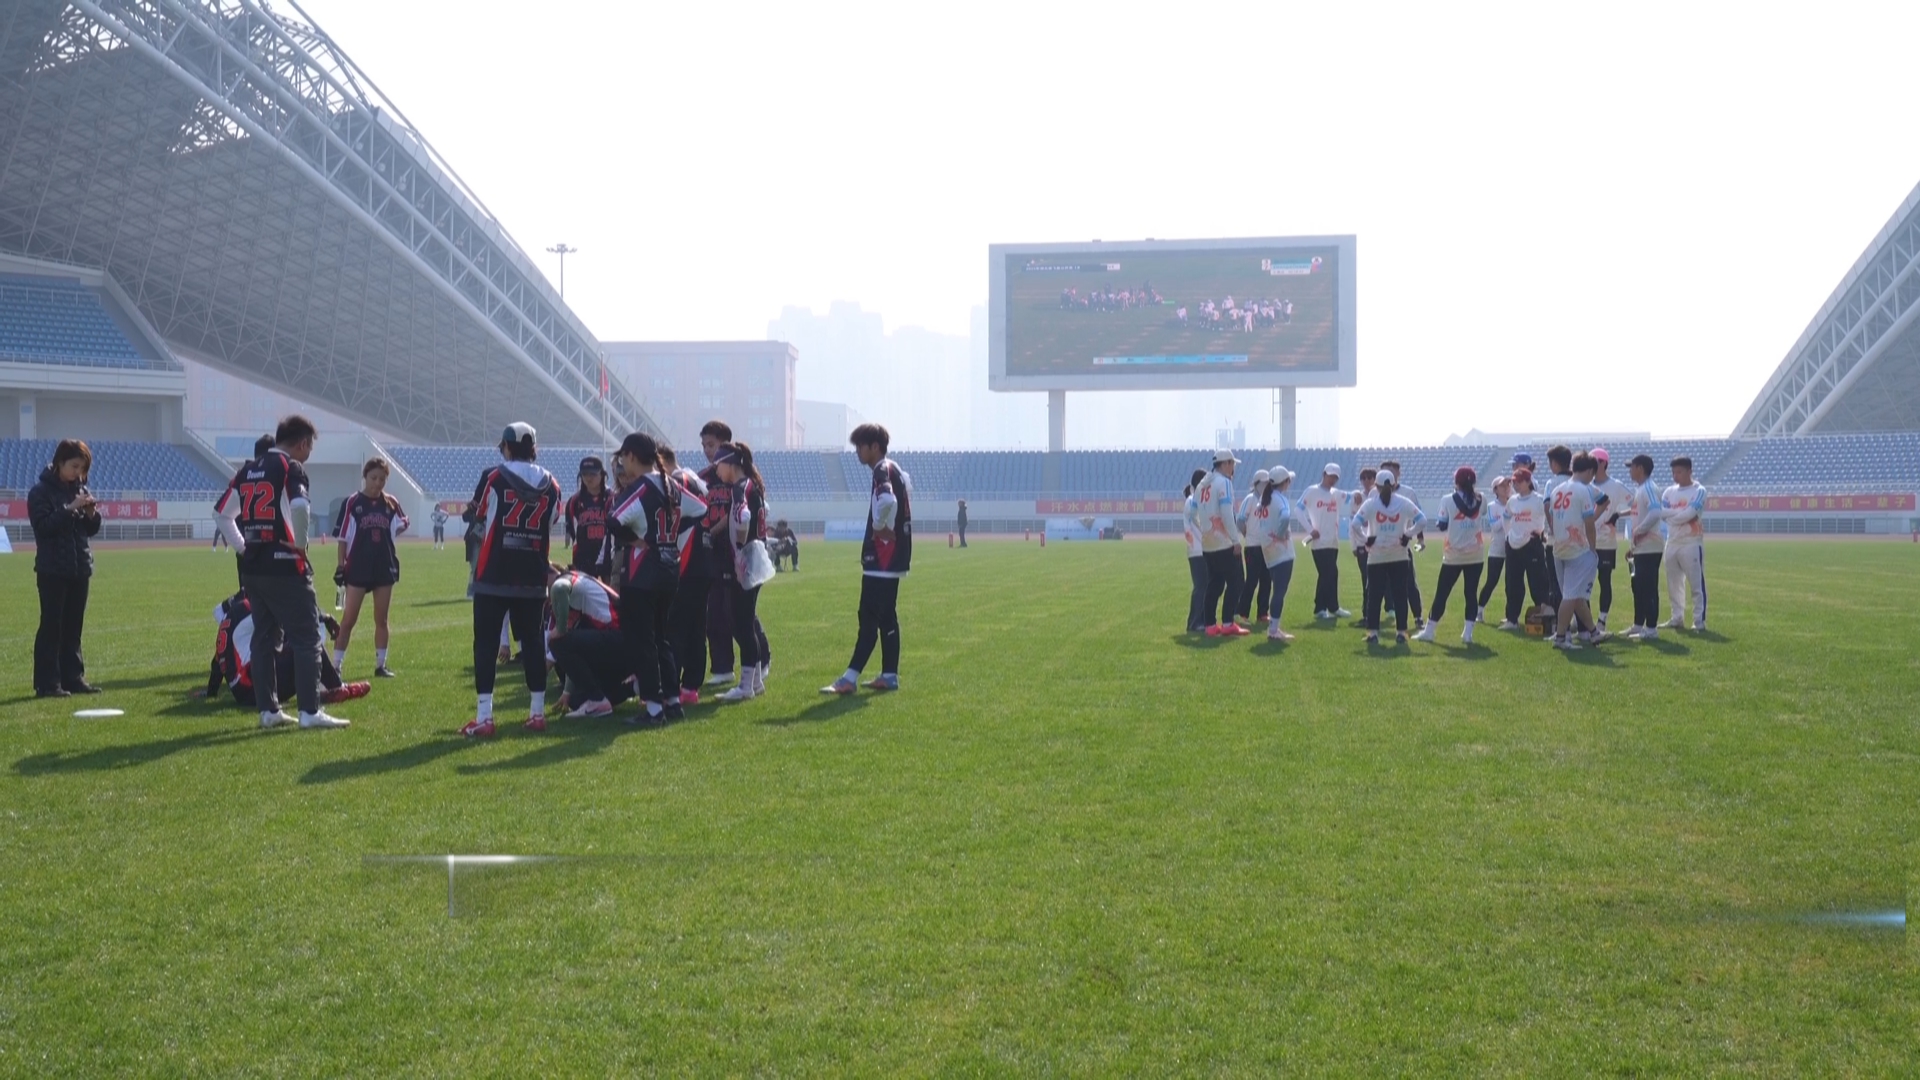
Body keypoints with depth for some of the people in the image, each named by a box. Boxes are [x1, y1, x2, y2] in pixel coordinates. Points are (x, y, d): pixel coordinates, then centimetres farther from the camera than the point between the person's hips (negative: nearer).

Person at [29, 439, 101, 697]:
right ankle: (46, 684, -4)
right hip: (53, 570, -6)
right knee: (51, 625, -5)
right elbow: (44, 526, -17)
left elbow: (92, 529, 14)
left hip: (80, 568, 6)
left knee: (74, 626, 9)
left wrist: (91, 513, -6)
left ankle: (73, 678, 13)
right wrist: (71, 509, -23)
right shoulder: (41, 492, -6)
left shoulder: (80, 489, 12)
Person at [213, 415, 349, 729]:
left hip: (253, 569, 7)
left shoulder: (248, 470, 14)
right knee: (306, 638, -3)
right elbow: (300, 507, -27)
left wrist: (243, 547, 16)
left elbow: (221, 513, 17)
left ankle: (268, 709, 14)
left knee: (265, 637, 14)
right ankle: (310, 711, -6)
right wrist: (300, 542, -12)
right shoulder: (290, 468, -9)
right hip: (285, 567, -7)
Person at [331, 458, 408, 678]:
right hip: (358, 568, -3)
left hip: (384, 567, 3)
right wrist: (340, 565, -6)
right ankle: (336, 665, 1)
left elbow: (399, 528, 17)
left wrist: (403, 525, -4)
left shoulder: (391, 503, 4)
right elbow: (342, 536, -3)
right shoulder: (352, 502, -5)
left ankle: (381, 665, 17)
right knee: (349, 619, -2)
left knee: (381, 619, 9)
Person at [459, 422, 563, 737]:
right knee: (532, 642, 12)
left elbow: (477, 514, 6)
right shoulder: (551, 484, 4)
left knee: (486, 644, 0)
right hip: (533, 579, 4)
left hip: (494, 577, -3)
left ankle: (484, 718, -5)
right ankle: (537, 713, 14)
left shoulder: (493, 477, -7)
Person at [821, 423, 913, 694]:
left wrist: (880, 527, -19)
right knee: (886, 616, 13)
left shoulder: (882, 471, -15)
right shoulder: (896, 471, 17)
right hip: (893, 556, 10)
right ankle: (889, 675, 15)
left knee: (869, 617, -11)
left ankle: (850, 678, -13)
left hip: (883, 557, -10)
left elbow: (887, 501, -35)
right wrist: (885, 527, 12)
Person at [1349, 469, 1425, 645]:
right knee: (1400, 595, 6)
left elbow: (1355, 525, -15)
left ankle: (1373, 633, 1)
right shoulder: (1403, 503, -2)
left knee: (1374, 595, 5)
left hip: (1376, 557, -1)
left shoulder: (1370, 504, -6)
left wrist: (1364, 540, -3)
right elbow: (1422, 521, -4)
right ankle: (1401, 633, 5)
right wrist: (1408, 535, 3)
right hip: (1399, 557, 1)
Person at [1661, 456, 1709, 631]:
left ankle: (1699, 620, -3)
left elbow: (1690, 514, -18)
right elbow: (1663, 514, -2)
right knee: (1673, 583, 12)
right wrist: (1683, 513, -10)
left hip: (1692, 543, -6)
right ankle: (1677, 618, 20)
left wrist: (1673, 515, -5)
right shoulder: (1669, 492, 11)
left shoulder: (1699, 491, -5)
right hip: (1672, 543, 6)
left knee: (1697, 583, -5)